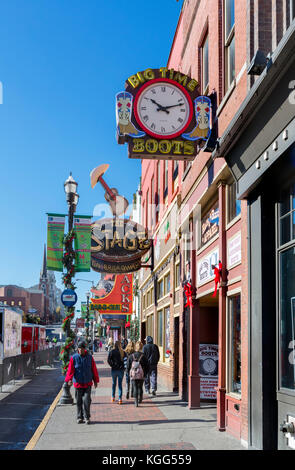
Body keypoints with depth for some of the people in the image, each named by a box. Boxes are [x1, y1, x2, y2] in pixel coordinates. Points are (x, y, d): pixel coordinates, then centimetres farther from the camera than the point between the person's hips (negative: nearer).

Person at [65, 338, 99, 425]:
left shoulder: (90, 357, 1)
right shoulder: (74, 358, -2)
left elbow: (94, 369, 8)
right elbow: (70, 369, -8)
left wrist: (95, 381, 10)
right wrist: (69, 379, -23)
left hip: (88, 383, 0)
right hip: (78, 383, 0)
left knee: (86, 400, -8)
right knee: (79, 401, 6)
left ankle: (87, 417, 3)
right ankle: (79, 417, 18)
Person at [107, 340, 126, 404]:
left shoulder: (112, 352, -5)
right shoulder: (123, 352, -2)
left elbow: (109, 360, -11)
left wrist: (113, 365, -2)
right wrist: (122, 366, 5)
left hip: (114, 370, 0)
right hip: (121, 370, 0)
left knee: (114, 383, 18)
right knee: (120, 384, 5)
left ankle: (113, 397, 25)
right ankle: (120, 398, -4)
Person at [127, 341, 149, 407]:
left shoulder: (131, 356, -3)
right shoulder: (143, 356, -6)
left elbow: (128, 366, 1)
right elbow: (147, 367, -3)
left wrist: (129, 373, 13)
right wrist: (145, 374, 9)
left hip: (133, 375, 0)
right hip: (141, 375, 0)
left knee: (135, 388, 3)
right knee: (140, 387, 17)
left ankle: (136, 401, -5)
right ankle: (140, 399, 26)